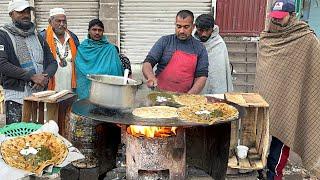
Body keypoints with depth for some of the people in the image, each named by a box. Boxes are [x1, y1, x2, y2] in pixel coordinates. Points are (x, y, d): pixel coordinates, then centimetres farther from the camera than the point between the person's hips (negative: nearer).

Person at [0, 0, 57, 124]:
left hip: (40, 94, 5)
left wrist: (45, 77, -8)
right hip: (16, 97, -4)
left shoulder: (37, 36, 16)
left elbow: (52, 62, 14)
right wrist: (32, 76, -17)